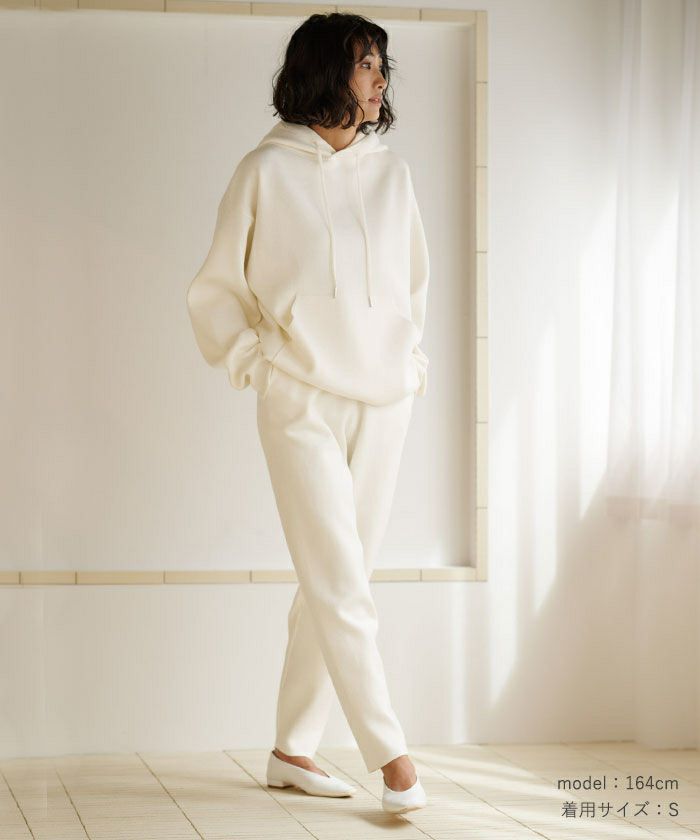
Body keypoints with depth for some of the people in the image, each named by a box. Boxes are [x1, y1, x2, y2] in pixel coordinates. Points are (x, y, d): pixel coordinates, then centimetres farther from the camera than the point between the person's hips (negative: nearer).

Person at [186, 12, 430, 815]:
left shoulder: (393, 174, 9)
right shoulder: (267, 171, -2)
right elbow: (215, 290, 5)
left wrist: (413, 361, 12)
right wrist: (252, 363, -4)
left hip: (384, 403, 4)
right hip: (303, 404, -4)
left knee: (331, 584, 8)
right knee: (339, 584, -10)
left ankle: (292, 749, 17)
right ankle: (390, 754, -8)